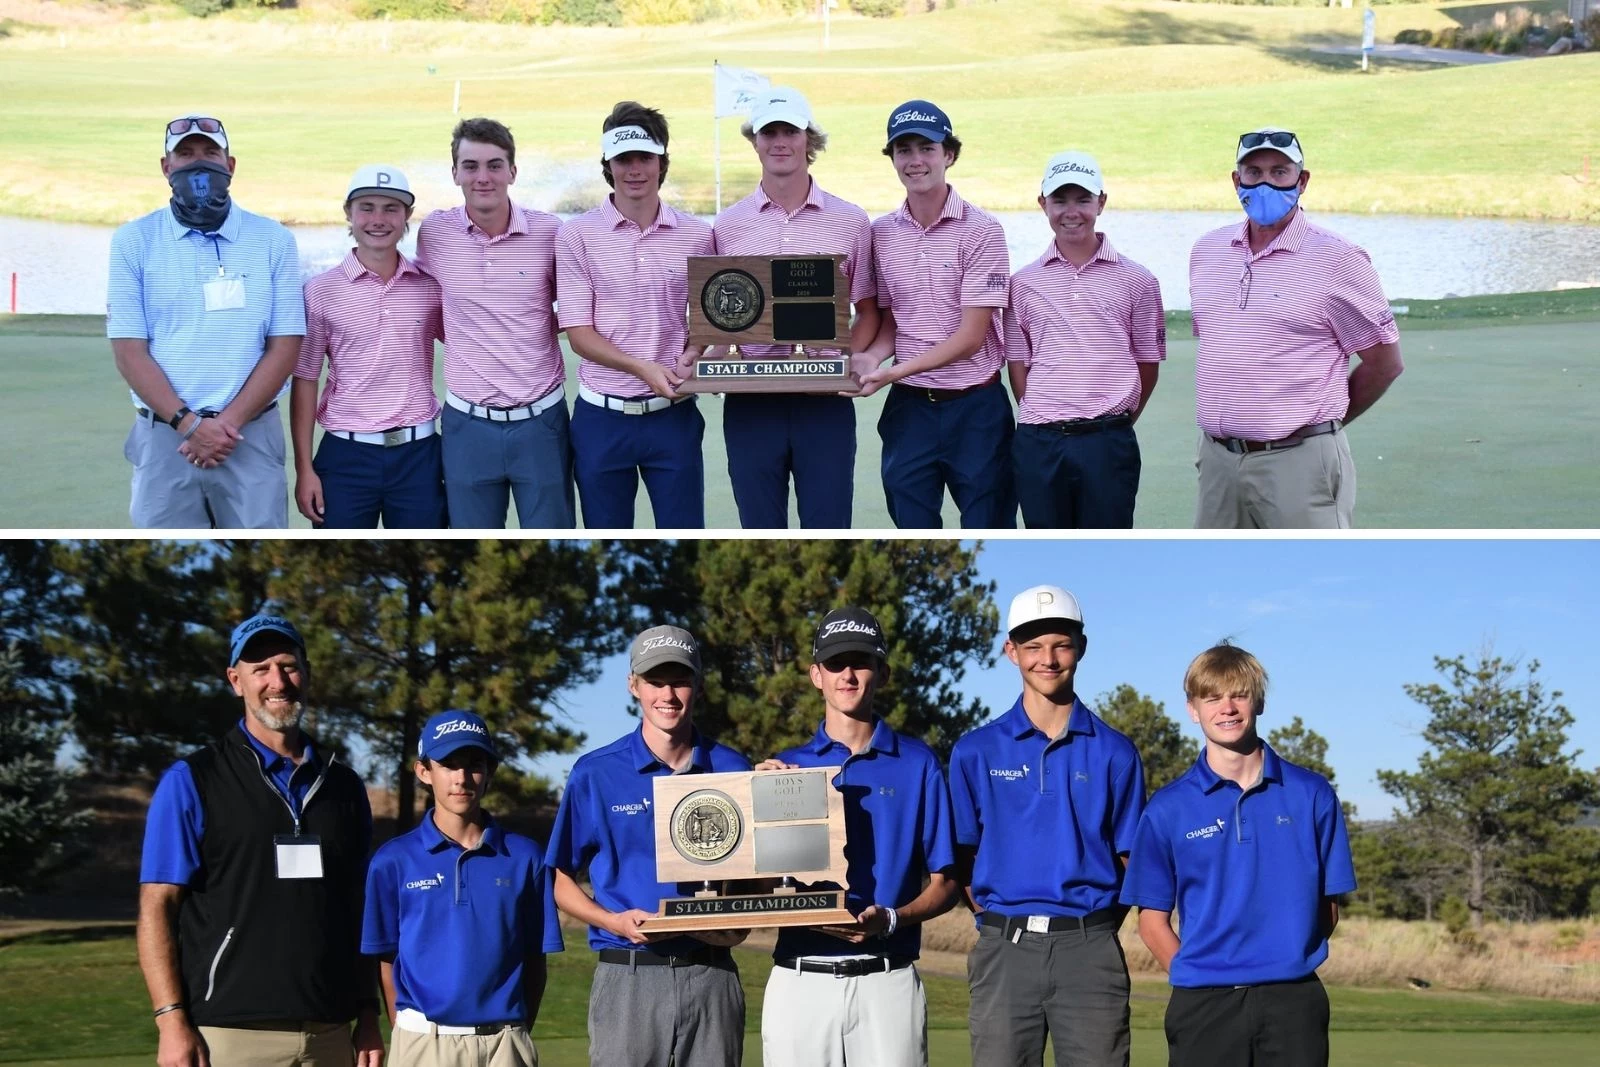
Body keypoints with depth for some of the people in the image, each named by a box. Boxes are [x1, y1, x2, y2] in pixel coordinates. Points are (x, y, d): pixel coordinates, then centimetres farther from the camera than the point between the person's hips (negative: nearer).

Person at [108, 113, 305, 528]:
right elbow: (129, 350, -1)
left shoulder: (272, 241, 5)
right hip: (163, 439, 0)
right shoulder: (134, 241, 5)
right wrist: (190, 423, -13)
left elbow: (285, 347, 1)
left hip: (252, 438, 0)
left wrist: (229, 421, -11)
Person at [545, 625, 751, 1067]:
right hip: (628, 976, -2)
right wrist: (613, 921, -12)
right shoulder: (595, 774, 2)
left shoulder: (733, 771, 7)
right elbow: (560, 879, 5)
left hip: (712, 976, 2)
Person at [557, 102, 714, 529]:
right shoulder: (577, 234, -2)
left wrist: (691, 356, -11)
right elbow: (578, 333, -5)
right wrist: (643, 368, -19)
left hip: (673, 414, 1)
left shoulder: (697, 235, 3)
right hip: (602, 417, -1)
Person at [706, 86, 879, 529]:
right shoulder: (728, 226, 7)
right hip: (749, 402, 1)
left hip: (825, 402, -1)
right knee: (760, 532, 9)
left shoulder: (851, 222, 4)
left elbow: (868, 311, 9)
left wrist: (854, 360, -10)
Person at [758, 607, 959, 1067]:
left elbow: (944, 883, 6)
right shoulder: (783, 770, 12)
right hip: (799, 980, 1)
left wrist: (891, 919, -13)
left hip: (887, 981, -1)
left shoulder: (917, 764, 7)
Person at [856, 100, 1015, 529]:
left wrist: (894, 372, -20)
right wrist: (869, 358, -12)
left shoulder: (981, 230, -8)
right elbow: (888, 322, 10)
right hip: (909, 408, 4)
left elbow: (971, 336, -12)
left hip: (976, 407, -4)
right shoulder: (880, 234, 5)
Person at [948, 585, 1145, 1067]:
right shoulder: (976, 752, 7)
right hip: (1005, 950, 0)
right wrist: (993, 919, -2)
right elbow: (962, 857, 9)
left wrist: (1098, 931, 0)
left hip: (1090, 953, 0)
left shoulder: (1115, 752, 7)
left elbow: (1130, 858, 9)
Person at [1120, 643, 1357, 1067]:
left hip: (1292, 1001, 0)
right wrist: (1196, 978, -6)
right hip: (1204, 1006, 0)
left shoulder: (1312, 795, 4)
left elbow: (1328, 906, 8)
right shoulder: (1169, 808, 2)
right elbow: (1153, 919, 5)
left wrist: (1289, 961, -2)